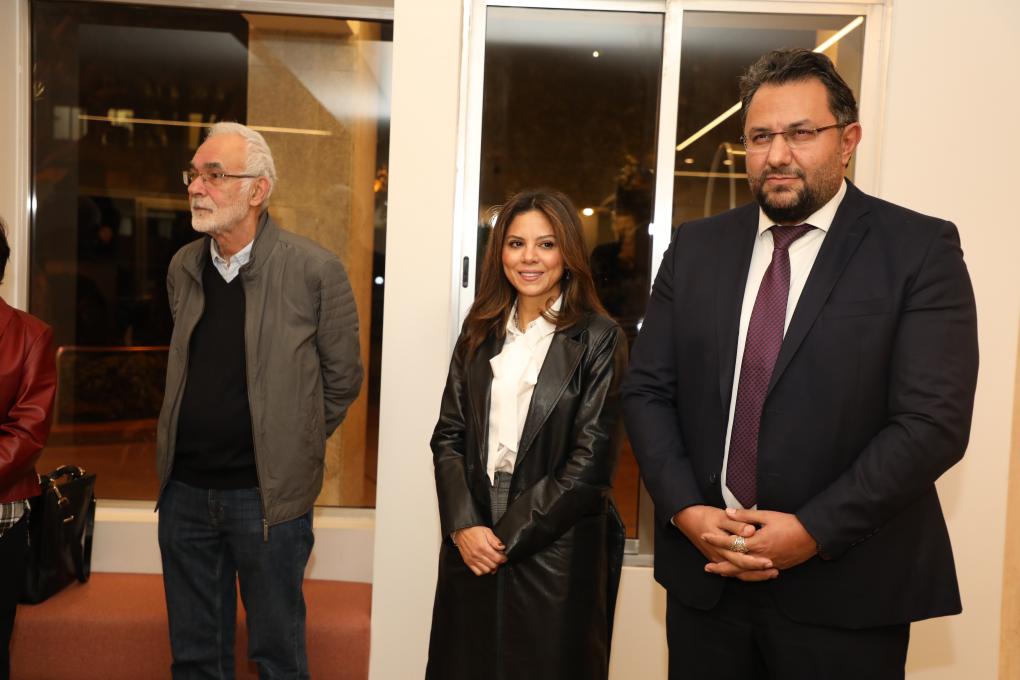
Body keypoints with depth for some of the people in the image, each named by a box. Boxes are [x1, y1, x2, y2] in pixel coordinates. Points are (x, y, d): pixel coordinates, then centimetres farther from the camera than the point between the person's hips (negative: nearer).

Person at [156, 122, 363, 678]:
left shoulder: (315, 270, -13)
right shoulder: (183, 267, 4)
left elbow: (343, 379, -4)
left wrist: (291, 448, 3)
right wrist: (192, 440, 14)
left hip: (267, 495, -5)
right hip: (184, 489, 5)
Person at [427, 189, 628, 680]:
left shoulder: (598, 339, -7)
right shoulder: (479, 334, 6)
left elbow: (590, 462, -12)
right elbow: (448, 436, 4)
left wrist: (508, 538, -12)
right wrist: (464, 526, -9)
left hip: (556, 553, -4)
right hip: (471, 548, 4)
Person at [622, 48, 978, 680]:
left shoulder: (920, 248, -6)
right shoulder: (696, 247, 4)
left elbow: (934, 421, -12)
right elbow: (647, 390, 2)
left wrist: (814, 531, -16)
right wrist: (685, 510, -10)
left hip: (844, 586, -2)